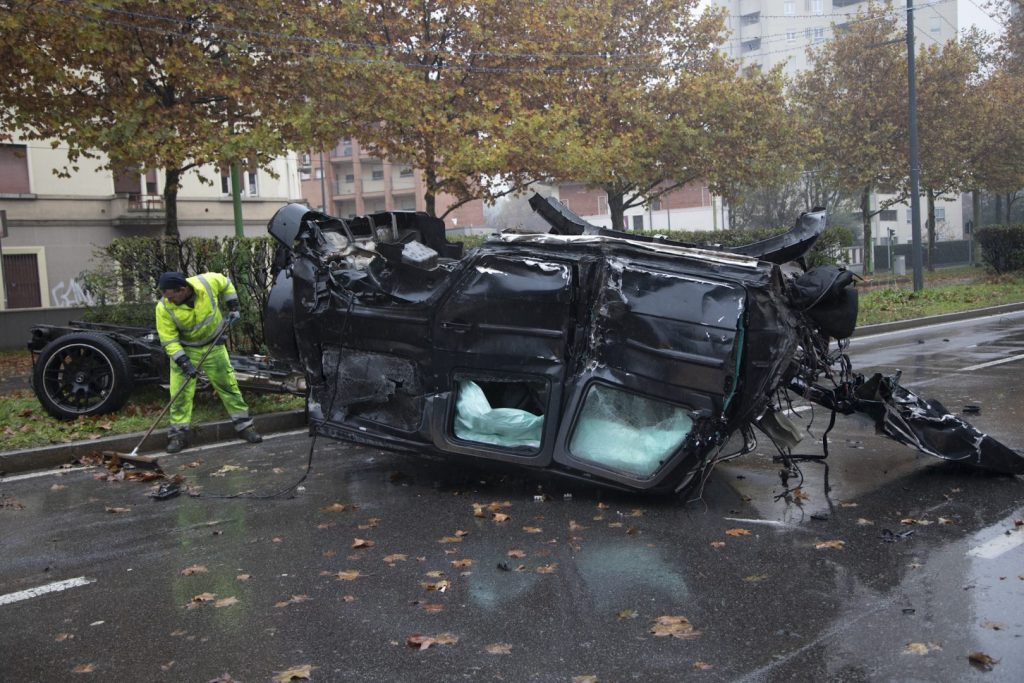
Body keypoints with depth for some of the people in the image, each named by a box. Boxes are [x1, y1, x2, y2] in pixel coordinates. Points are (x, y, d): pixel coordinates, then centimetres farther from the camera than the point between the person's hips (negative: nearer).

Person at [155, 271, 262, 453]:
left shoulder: (208, 282, -25)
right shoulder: (164, 308, -25)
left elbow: (226, 285, -1)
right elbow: (169, 341, -19)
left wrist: (233, 308, -2)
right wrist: (184, 363, -26)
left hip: (214, 346, 1)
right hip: (184, 349, -1)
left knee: (228, 385, 8)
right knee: (180, 392, -6)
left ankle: (244, 425, 19)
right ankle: (179, 434, 7)